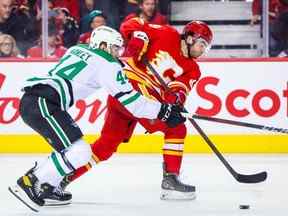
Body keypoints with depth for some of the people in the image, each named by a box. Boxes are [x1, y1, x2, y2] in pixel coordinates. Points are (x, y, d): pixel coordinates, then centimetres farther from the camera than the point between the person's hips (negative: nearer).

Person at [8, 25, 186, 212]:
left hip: (30, 100, 10)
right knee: (79, 152, -12)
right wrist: (163, 111, 0)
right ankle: (27, 184, -11)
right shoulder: (107, 63, 0)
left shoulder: (77, 49, 22)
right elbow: (129, 99, -3)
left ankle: (46, 188, 19)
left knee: (69, 147, 21)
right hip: (42, 104, -10)